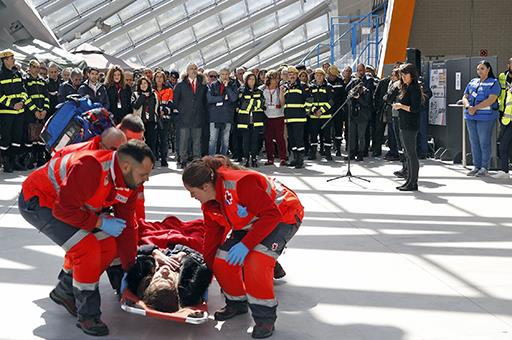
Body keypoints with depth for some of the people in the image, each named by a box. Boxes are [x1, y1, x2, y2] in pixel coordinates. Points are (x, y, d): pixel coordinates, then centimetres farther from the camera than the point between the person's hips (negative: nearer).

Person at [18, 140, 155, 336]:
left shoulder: (129, 182, -7)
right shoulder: (91, 167, -35)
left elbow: (126, 226, 1)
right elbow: (64, 209, -33)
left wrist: (130, 270, 2)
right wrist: (101, 222, -24)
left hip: (70, 203, 9)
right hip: (36, 200, -9)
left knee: (108, 246, -2)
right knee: (88, 248, -22)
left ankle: (65, 292, 18)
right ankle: (87, 316, -6)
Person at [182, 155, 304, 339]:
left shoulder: (239, 183, -35)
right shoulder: (209, 204, -6)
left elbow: (272, 215, -32)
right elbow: (212, 237, 6)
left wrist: (246, 244, -35)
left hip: (284, 216, -8)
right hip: (252, 223, 8)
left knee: (256, 261, -29)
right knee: (222, 261, -7)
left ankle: (265, 317, -11)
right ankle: (237, 303, 19)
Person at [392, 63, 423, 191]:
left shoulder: (414, 88, -13)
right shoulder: (406, 87, 16)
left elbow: (415, 108, -19)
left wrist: (401, 106, -12)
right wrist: (398, 106, 8)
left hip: (410, 126, -10)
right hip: (405, 125, 10)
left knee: (411, 154, -6)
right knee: (408, 154, 13)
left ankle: (413, 183, -2)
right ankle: (410, 181, 20)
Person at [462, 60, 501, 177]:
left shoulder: (494, 83, 0)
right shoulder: (473, 82, 17)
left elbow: (491, 100, -13)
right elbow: (465, 97, 12)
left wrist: (475, 108, -17)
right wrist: (468, 106, -10)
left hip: (485, 117, -6)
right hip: (471, 117, 6)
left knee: (484, 143, -4)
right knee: (474, 142, 8)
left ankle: (484, 168, 2)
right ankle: (476, 166, 16)